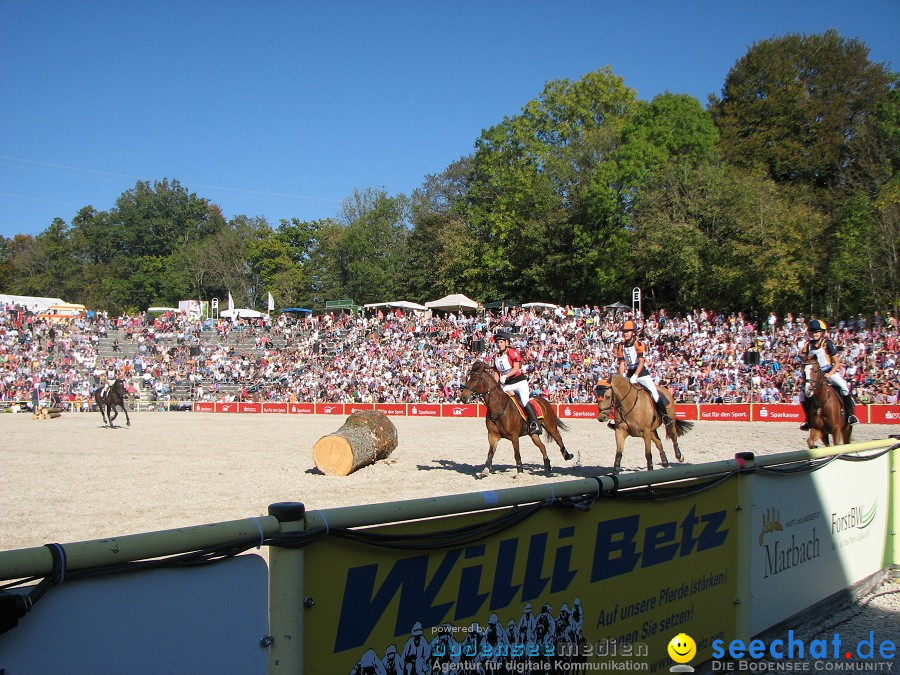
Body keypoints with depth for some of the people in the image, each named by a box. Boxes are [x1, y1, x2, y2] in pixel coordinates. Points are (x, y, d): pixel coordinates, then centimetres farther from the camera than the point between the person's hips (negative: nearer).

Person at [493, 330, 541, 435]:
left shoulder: (512, 352, -8)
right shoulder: (496, 357, 12)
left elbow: (516, 368, -17)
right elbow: (497, 373, 15)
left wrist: (505, 376, -29)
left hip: (519, 382, -7)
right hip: (506, 385, 7)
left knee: (525, 401, -22)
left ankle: (535, 425, -22)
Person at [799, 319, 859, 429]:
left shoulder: (827, 344, -10)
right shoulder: (808, 345, -1)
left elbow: (837, 363, -9)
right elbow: (804, 363, 7)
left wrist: (829, 374, -22)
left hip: (830, 372, -4)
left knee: (844, 387, -29)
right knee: (803, 394, -9)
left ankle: (850, 414, -17)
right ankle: (809, 419, 9)